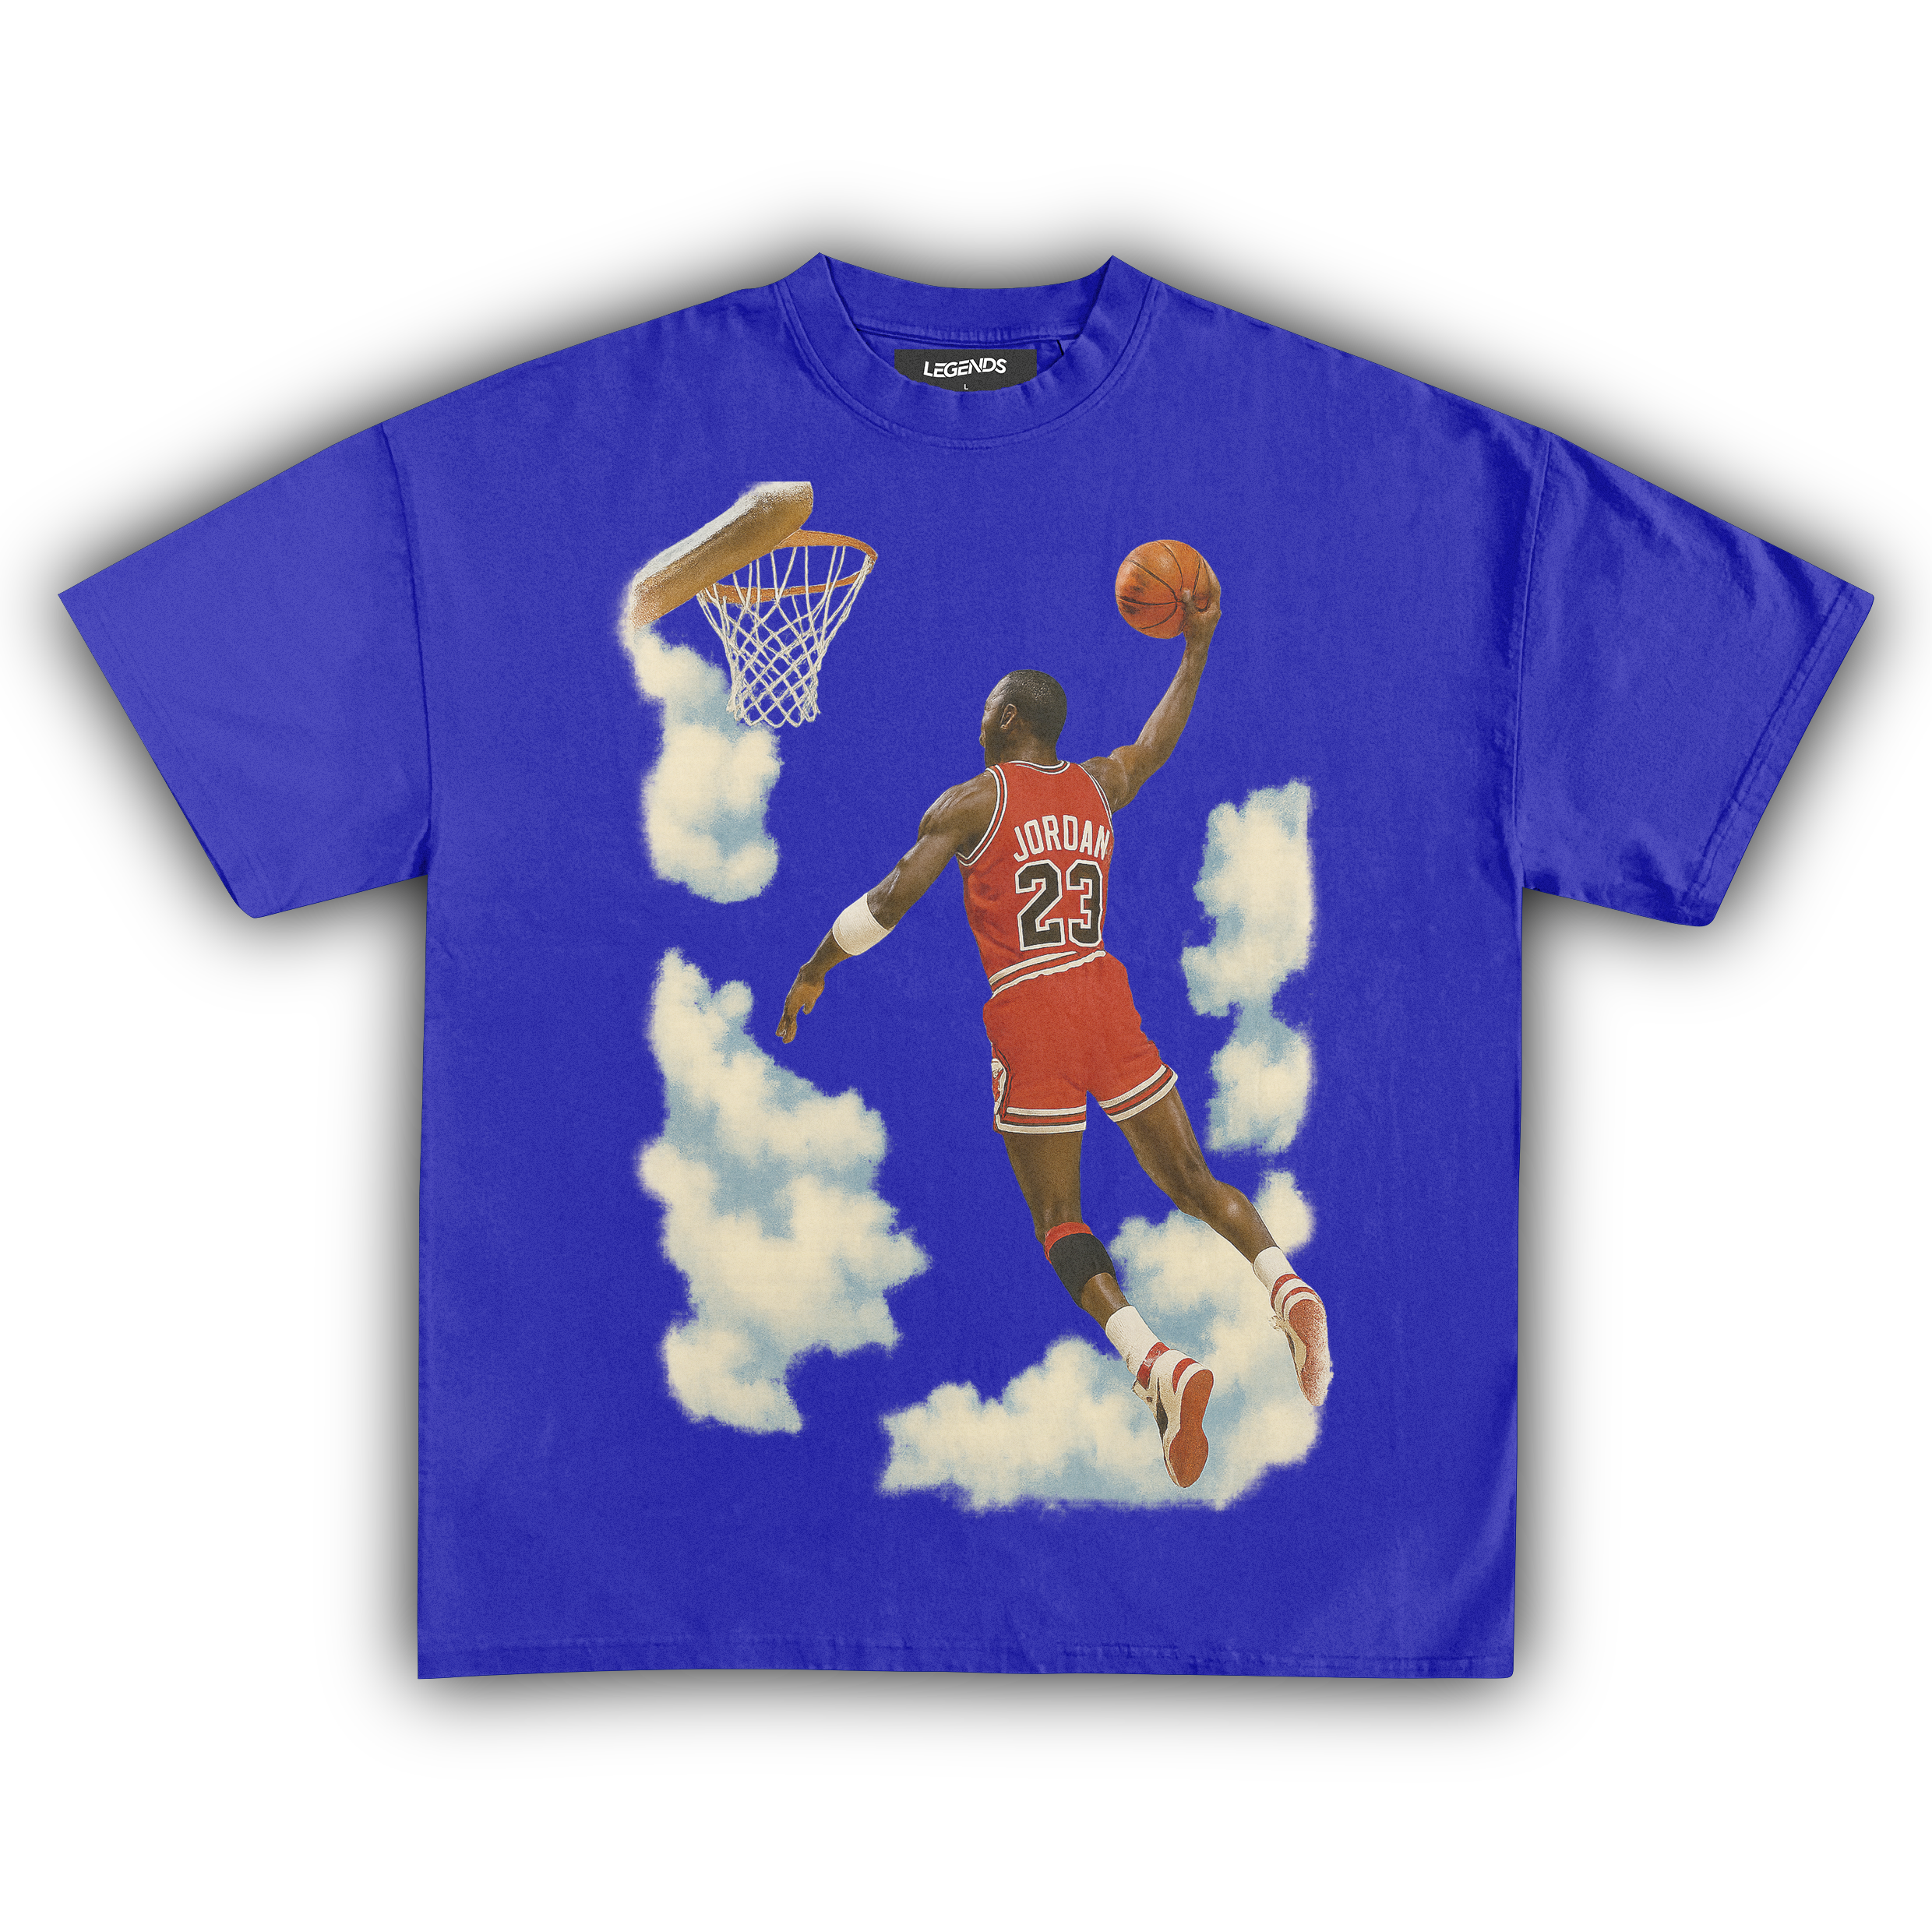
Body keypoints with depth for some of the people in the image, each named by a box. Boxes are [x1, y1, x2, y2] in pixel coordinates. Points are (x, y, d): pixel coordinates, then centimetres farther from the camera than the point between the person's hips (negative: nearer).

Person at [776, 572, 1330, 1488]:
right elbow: (1156, 741, 35)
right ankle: (1283, 1282, -17)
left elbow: (892, 900, -4)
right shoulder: (1099, 786, 15)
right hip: (1107, 997, 4)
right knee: (1188, 1177, 11)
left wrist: (813, 973, 5)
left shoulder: (971, 801, 1)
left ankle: (1154, 1360, -20)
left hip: (1029, 1014, -4)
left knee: (1059, 1221, 1)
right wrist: (1198, 642, 41)